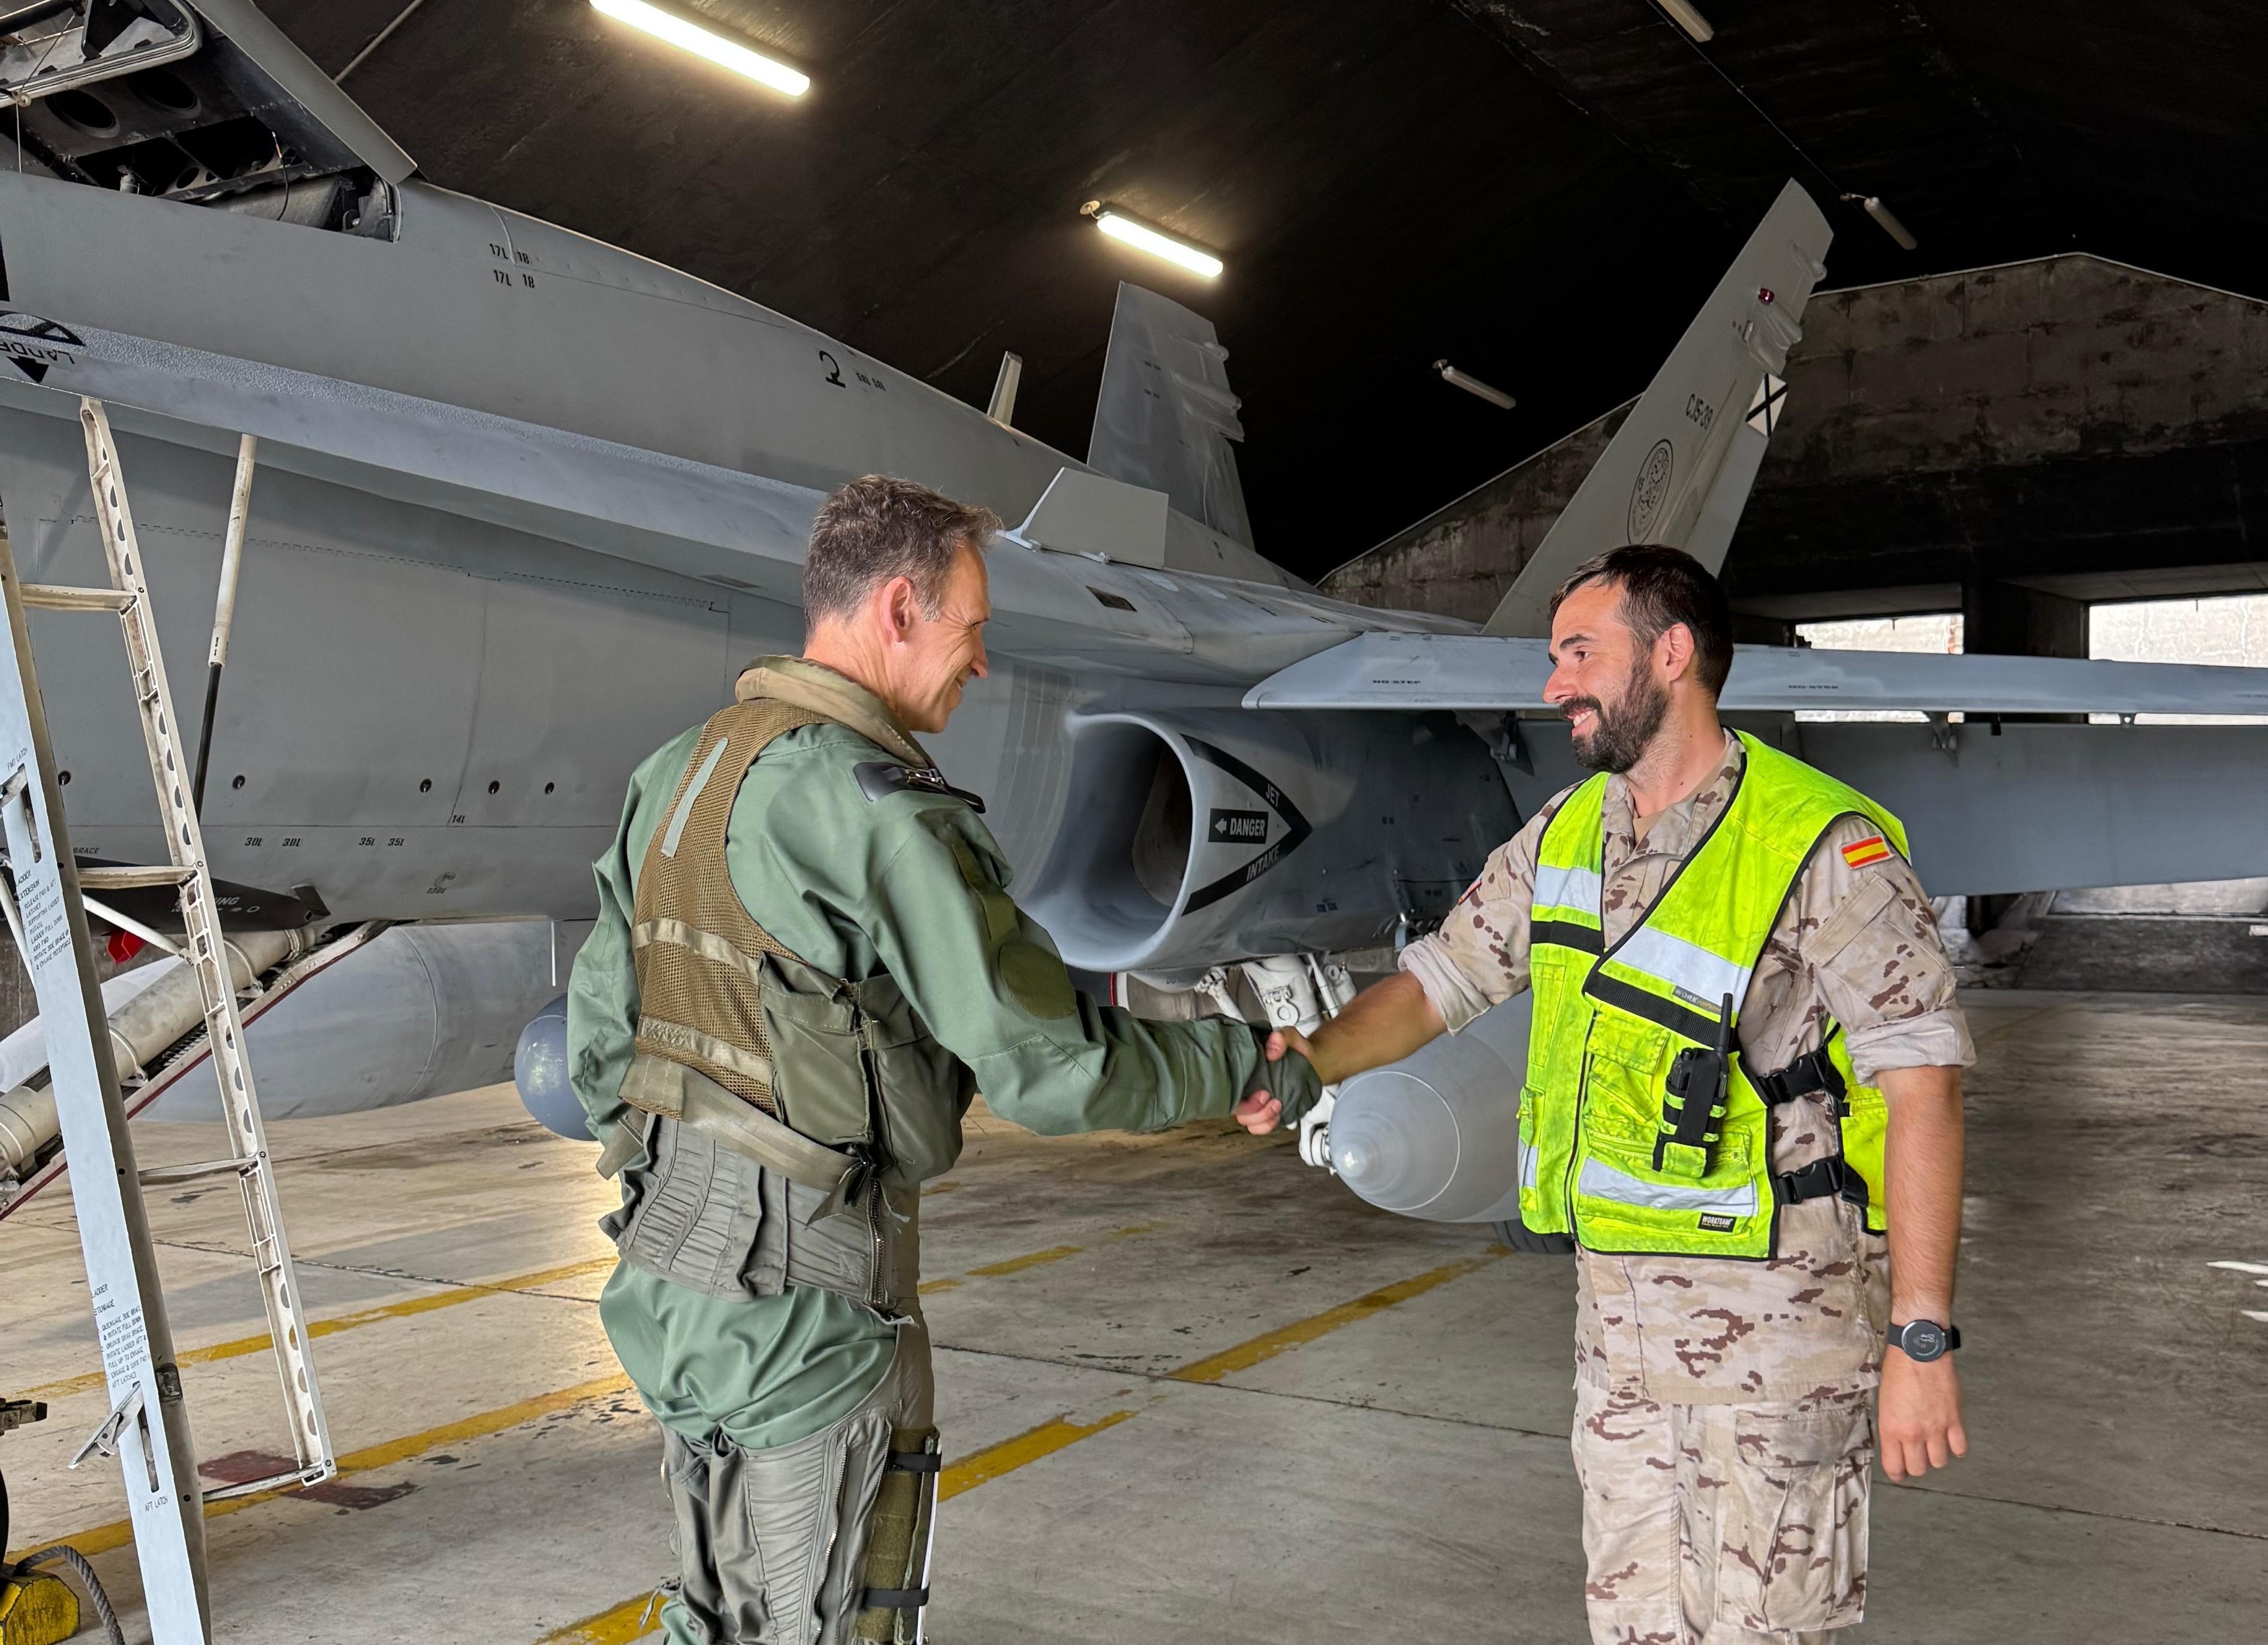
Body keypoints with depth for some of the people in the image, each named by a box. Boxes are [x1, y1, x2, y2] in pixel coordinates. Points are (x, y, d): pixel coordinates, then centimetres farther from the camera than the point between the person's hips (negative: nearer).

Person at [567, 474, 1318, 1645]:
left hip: (670, 1263, 9)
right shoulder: (871, 804, -19)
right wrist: (1247, 1065, -6)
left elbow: (600, 1037, 14)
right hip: (804, 1280, -9)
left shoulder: (676, 774, 9)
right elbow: (1048, 1067, -20)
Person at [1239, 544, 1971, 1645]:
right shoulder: (1564, 834, 8)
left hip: (1776, 1309, -7)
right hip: (1618, 1306, 7)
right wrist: (1314, 1060, -5)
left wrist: (1921, 1337, -19)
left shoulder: (1822, 848, -15)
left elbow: (1922, 1085, -16)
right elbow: (1441, 976, 13)